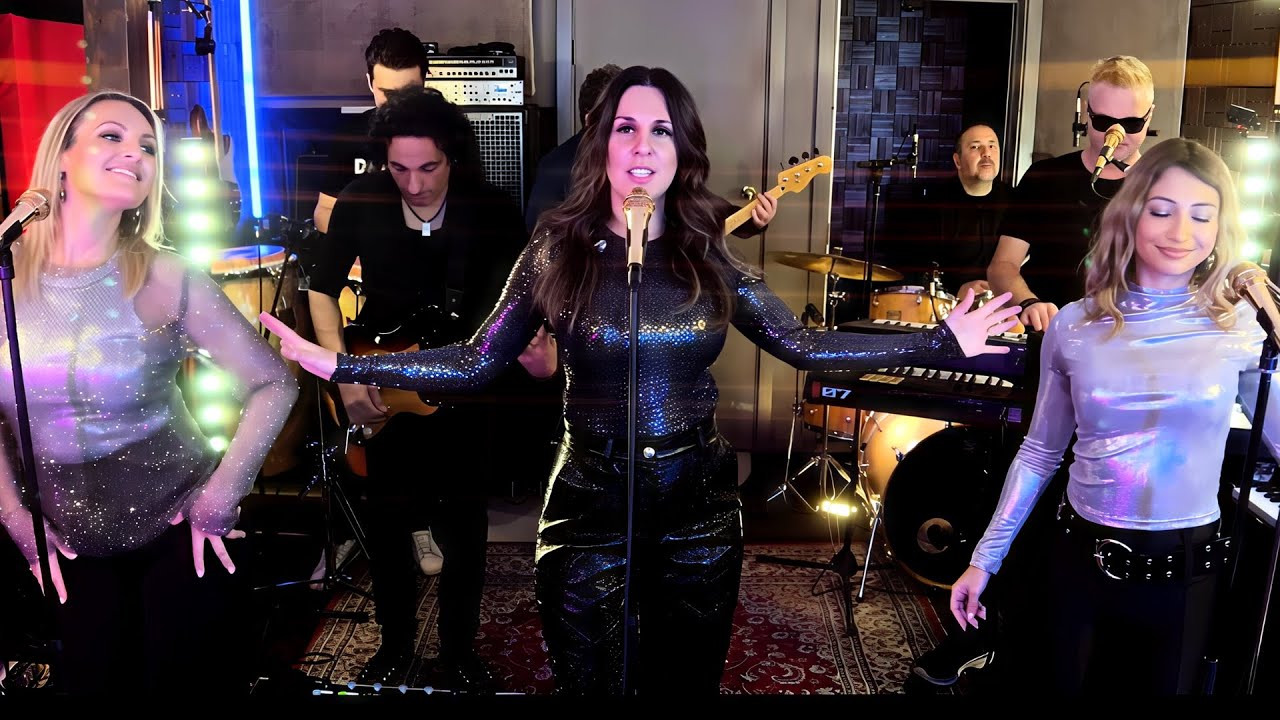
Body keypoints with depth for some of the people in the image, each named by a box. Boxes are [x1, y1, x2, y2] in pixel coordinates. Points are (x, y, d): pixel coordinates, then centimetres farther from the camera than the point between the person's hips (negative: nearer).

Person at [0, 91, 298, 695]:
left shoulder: (165, 278, -15)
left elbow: (274, 384, -11)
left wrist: (219, 500, -12)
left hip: (178, 529, -2)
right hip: (73, 547, 3)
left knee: (188, 681, 11)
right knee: (91, 683, 17)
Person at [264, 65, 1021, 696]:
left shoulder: (710, 255, -2)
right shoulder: (558, 250, -7)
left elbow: (803, 344, 0)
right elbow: (478, 362, -7)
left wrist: (944, 341, -2)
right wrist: (338, 363, -14)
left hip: (699, 500, 2)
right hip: (592, 502, -1)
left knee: (689, 679, 19)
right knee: (589, 683, 15)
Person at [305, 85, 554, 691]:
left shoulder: (494, 211, -15)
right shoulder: (360, 202, -11)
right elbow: (322, 289, -2)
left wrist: (539, 345, -38)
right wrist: (346, 376, -12)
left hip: (462, 390, -1)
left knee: (462, 530, 7)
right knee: (387, 526, 11)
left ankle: (459, 651, 29)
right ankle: (395, 645, 34)